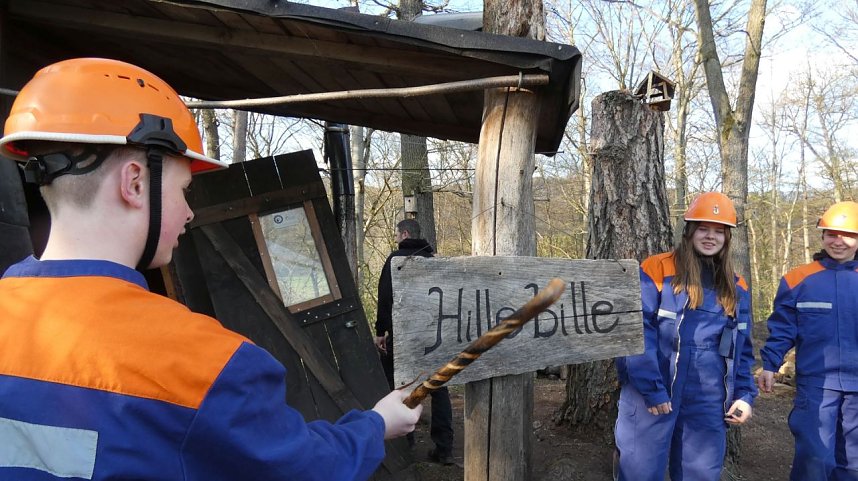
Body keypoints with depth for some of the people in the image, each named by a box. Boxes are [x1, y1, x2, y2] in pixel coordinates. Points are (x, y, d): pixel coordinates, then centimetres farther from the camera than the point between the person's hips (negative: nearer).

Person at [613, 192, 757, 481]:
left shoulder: (736, 288, 11)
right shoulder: (656, 270, -8)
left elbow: (742, 348, 17)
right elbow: (636, 333, -13)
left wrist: (744, 394, 7)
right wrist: (651, 389, -17)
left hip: (707, 404, 5)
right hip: (650, 396, -5)